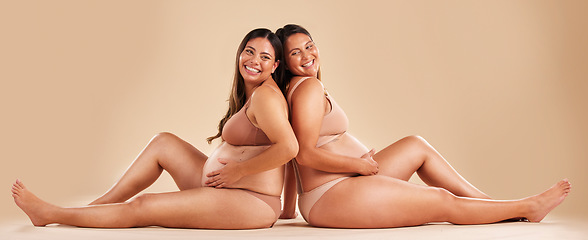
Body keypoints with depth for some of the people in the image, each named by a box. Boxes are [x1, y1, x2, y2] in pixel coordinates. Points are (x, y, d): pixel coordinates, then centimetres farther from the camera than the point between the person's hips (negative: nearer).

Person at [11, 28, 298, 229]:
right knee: (163, 143, 10)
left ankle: (49, 213, 8)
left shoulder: (265, 95, -16)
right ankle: (94, 207, 14)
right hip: (224, 189, 9)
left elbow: (289, 147, -28)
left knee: (143, 207, -9)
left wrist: (239, 170, -18)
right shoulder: (248, 94, 14)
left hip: (252, 203, -9)